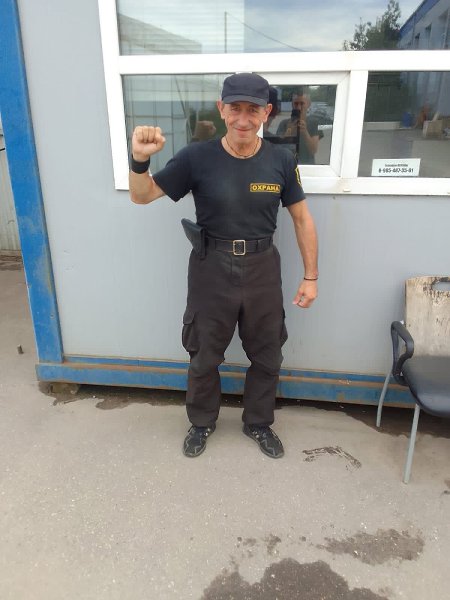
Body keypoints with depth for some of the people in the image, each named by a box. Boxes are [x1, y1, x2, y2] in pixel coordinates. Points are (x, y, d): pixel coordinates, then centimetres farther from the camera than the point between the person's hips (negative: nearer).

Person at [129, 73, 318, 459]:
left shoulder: (281, 161, -6)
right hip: (212, 270, -1)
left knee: (267, 357, 16)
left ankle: (259, 424, 43)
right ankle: (202, 422, 43)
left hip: (262, 269, 2)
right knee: (205, 357, 15)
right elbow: (142, 196, -6)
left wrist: (311, 276, 2)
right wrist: (140, 159, -27)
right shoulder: (198, 157, -10)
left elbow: (303, 220, 4)